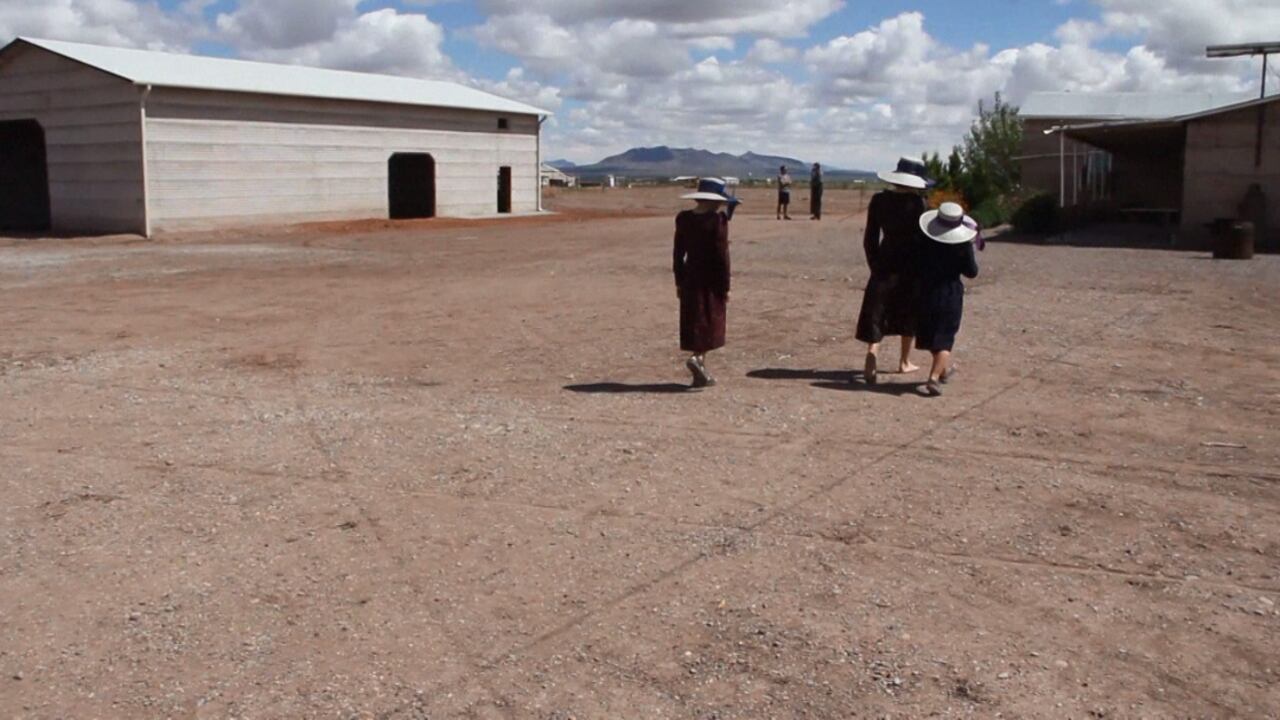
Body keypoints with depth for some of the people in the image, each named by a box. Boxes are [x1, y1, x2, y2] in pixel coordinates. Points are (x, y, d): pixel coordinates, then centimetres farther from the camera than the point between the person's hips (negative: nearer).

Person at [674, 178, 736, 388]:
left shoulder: (683, 219, 3)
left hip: (690, 277, 5)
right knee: (710, 322, 4)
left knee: (694, 322, 9)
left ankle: (701, 374, 13)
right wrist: (725, 287, -7)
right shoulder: (718, 220, -13)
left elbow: (678, 253, 7)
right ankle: (697, 357, -19)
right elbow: (722, 255, -13)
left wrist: (679, 282, 15)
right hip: (711, 278, -5)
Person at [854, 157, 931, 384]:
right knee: (908, 314, 15)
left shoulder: (879, 200, -1)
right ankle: (905, 361, 26)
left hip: (885, 262, 1)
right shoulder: (917, 203, -10)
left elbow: (870, 238, 2)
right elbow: (921, 237, -8)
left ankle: (873, 354, -24)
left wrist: (874, 263, 12)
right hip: (911, 263, -1)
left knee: (876, 313, -2)